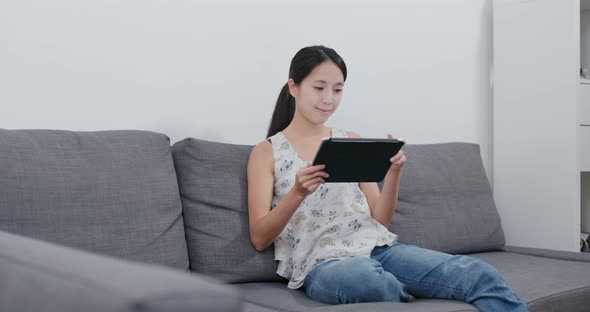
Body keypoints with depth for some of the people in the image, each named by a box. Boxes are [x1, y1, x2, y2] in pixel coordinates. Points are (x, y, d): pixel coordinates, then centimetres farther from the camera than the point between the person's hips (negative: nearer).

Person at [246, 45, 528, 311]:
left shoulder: (352, 142, 16)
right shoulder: (266, 152, 7)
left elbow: (380, 220, 12)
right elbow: (259, 239, -1)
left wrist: (393, 171, -6)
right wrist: (298, 192, -18)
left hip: (377, 247, 3)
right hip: (320, 263, -3)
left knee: (481, 275, -22)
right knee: (367, 277, -40)